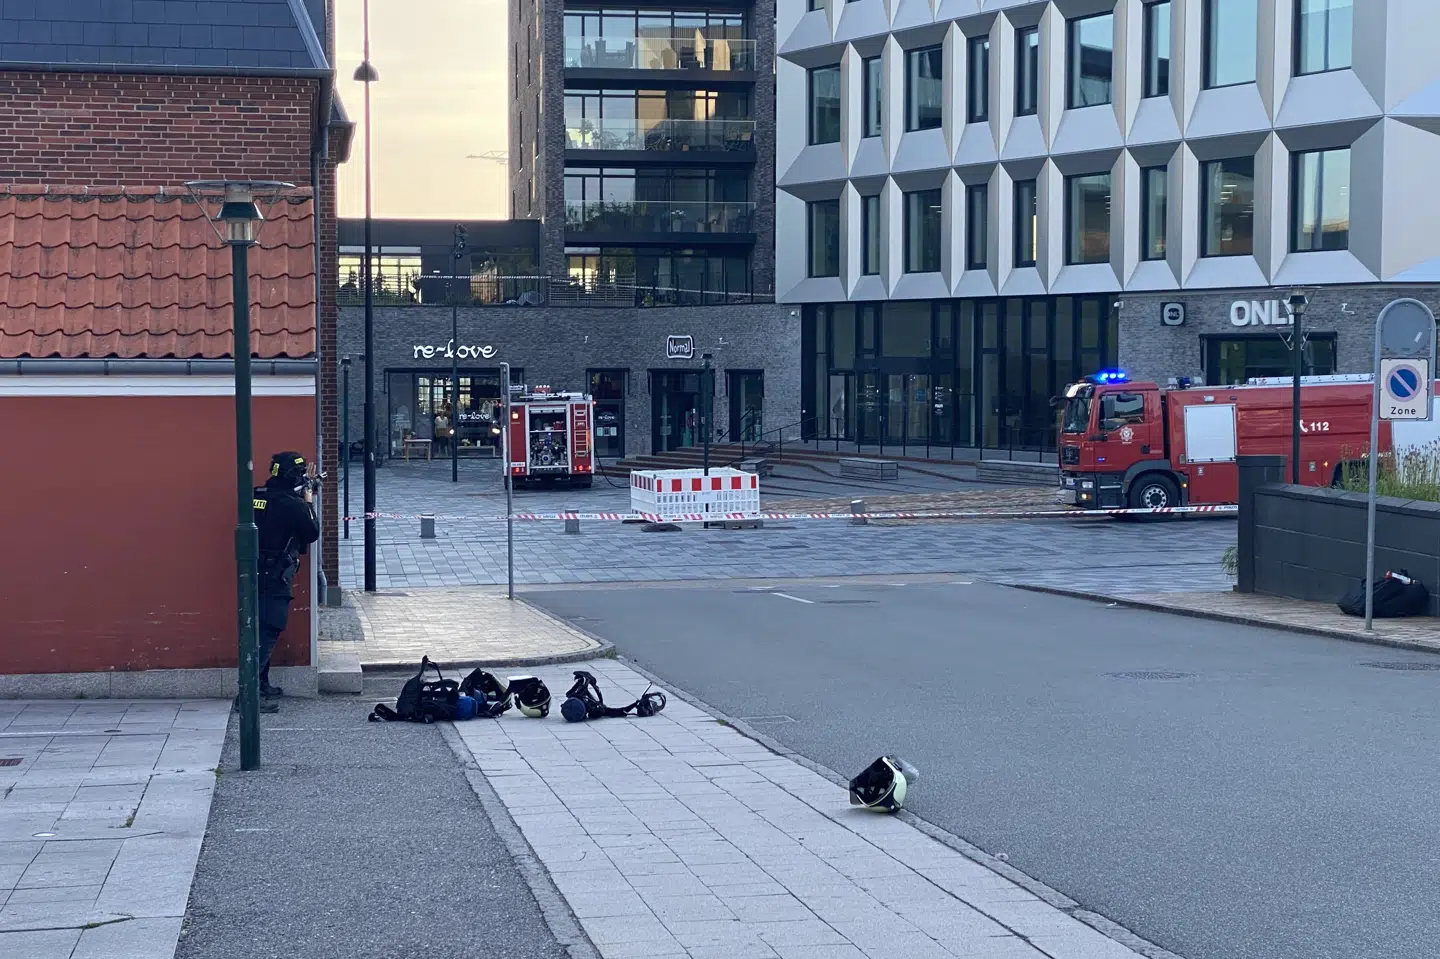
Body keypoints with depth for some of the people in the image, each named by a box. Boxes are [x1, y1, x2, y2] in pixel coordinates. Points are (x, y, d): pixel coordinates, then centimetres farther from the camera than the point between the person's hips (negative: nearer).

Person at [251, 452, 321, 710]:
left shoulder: (258, 497, 5)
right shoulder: (293, 505, -16)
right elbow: (312, 533, -2)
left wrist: (303, 496, 19)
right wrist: (309, 499, 6)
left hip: (254, 574, 8)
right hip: (276, 580, -8)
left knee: (262, 631, 19)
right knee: (267, 634, -8)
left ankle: (262, 685, 29)